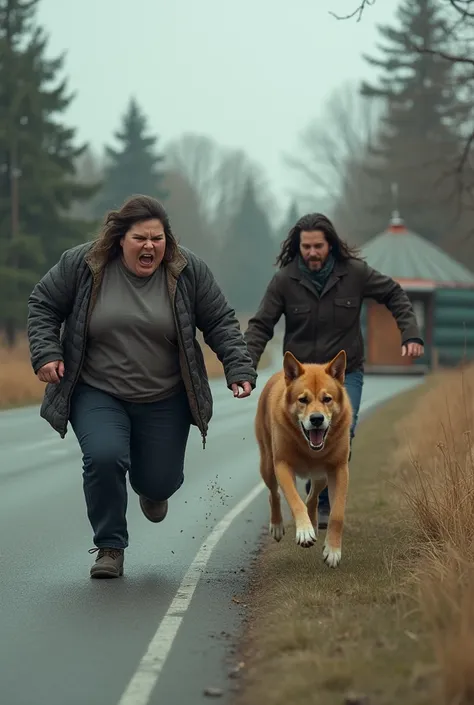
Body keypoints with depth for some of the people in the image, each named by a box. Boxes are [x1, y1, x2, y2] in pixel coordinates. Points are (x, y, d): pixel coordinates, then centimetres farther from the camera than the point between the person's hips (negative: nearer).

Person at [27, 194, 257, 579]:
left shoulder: (188, 270, -7)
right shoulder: (82, 264, -9)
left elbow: (221, 323, -1)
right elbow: (43, 305, 2)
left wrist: (239, 368, -11)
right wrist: (46, 354, -10)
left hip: (166, 400, 1)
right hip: (97, 395, -1)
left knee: (161, 481, 5)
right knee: (104, 458, -25)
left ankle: (151, 488, 46)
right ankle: (110, 547, -3)